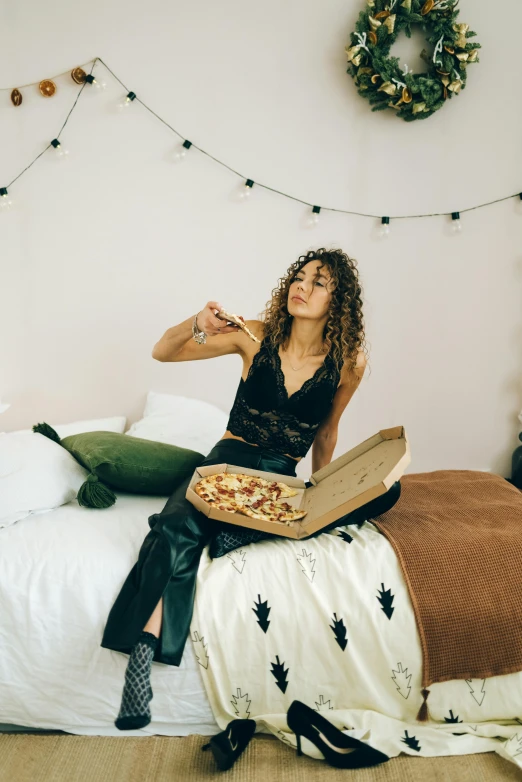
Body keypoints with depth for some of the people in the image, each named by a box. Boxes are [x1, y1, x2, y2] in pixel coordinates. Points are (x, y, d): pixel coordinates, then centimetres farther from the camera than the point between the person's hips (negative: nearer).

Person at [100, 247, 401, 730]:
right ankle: (142, 653, -29)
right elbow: (162, 352, 1)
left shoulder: (349, 362, -2)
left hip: (283, 478, 2)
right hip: (230, 461, -1)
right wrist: (196, 326, -19)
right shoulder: (256, 336, -3)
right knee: (178, 527, -32)